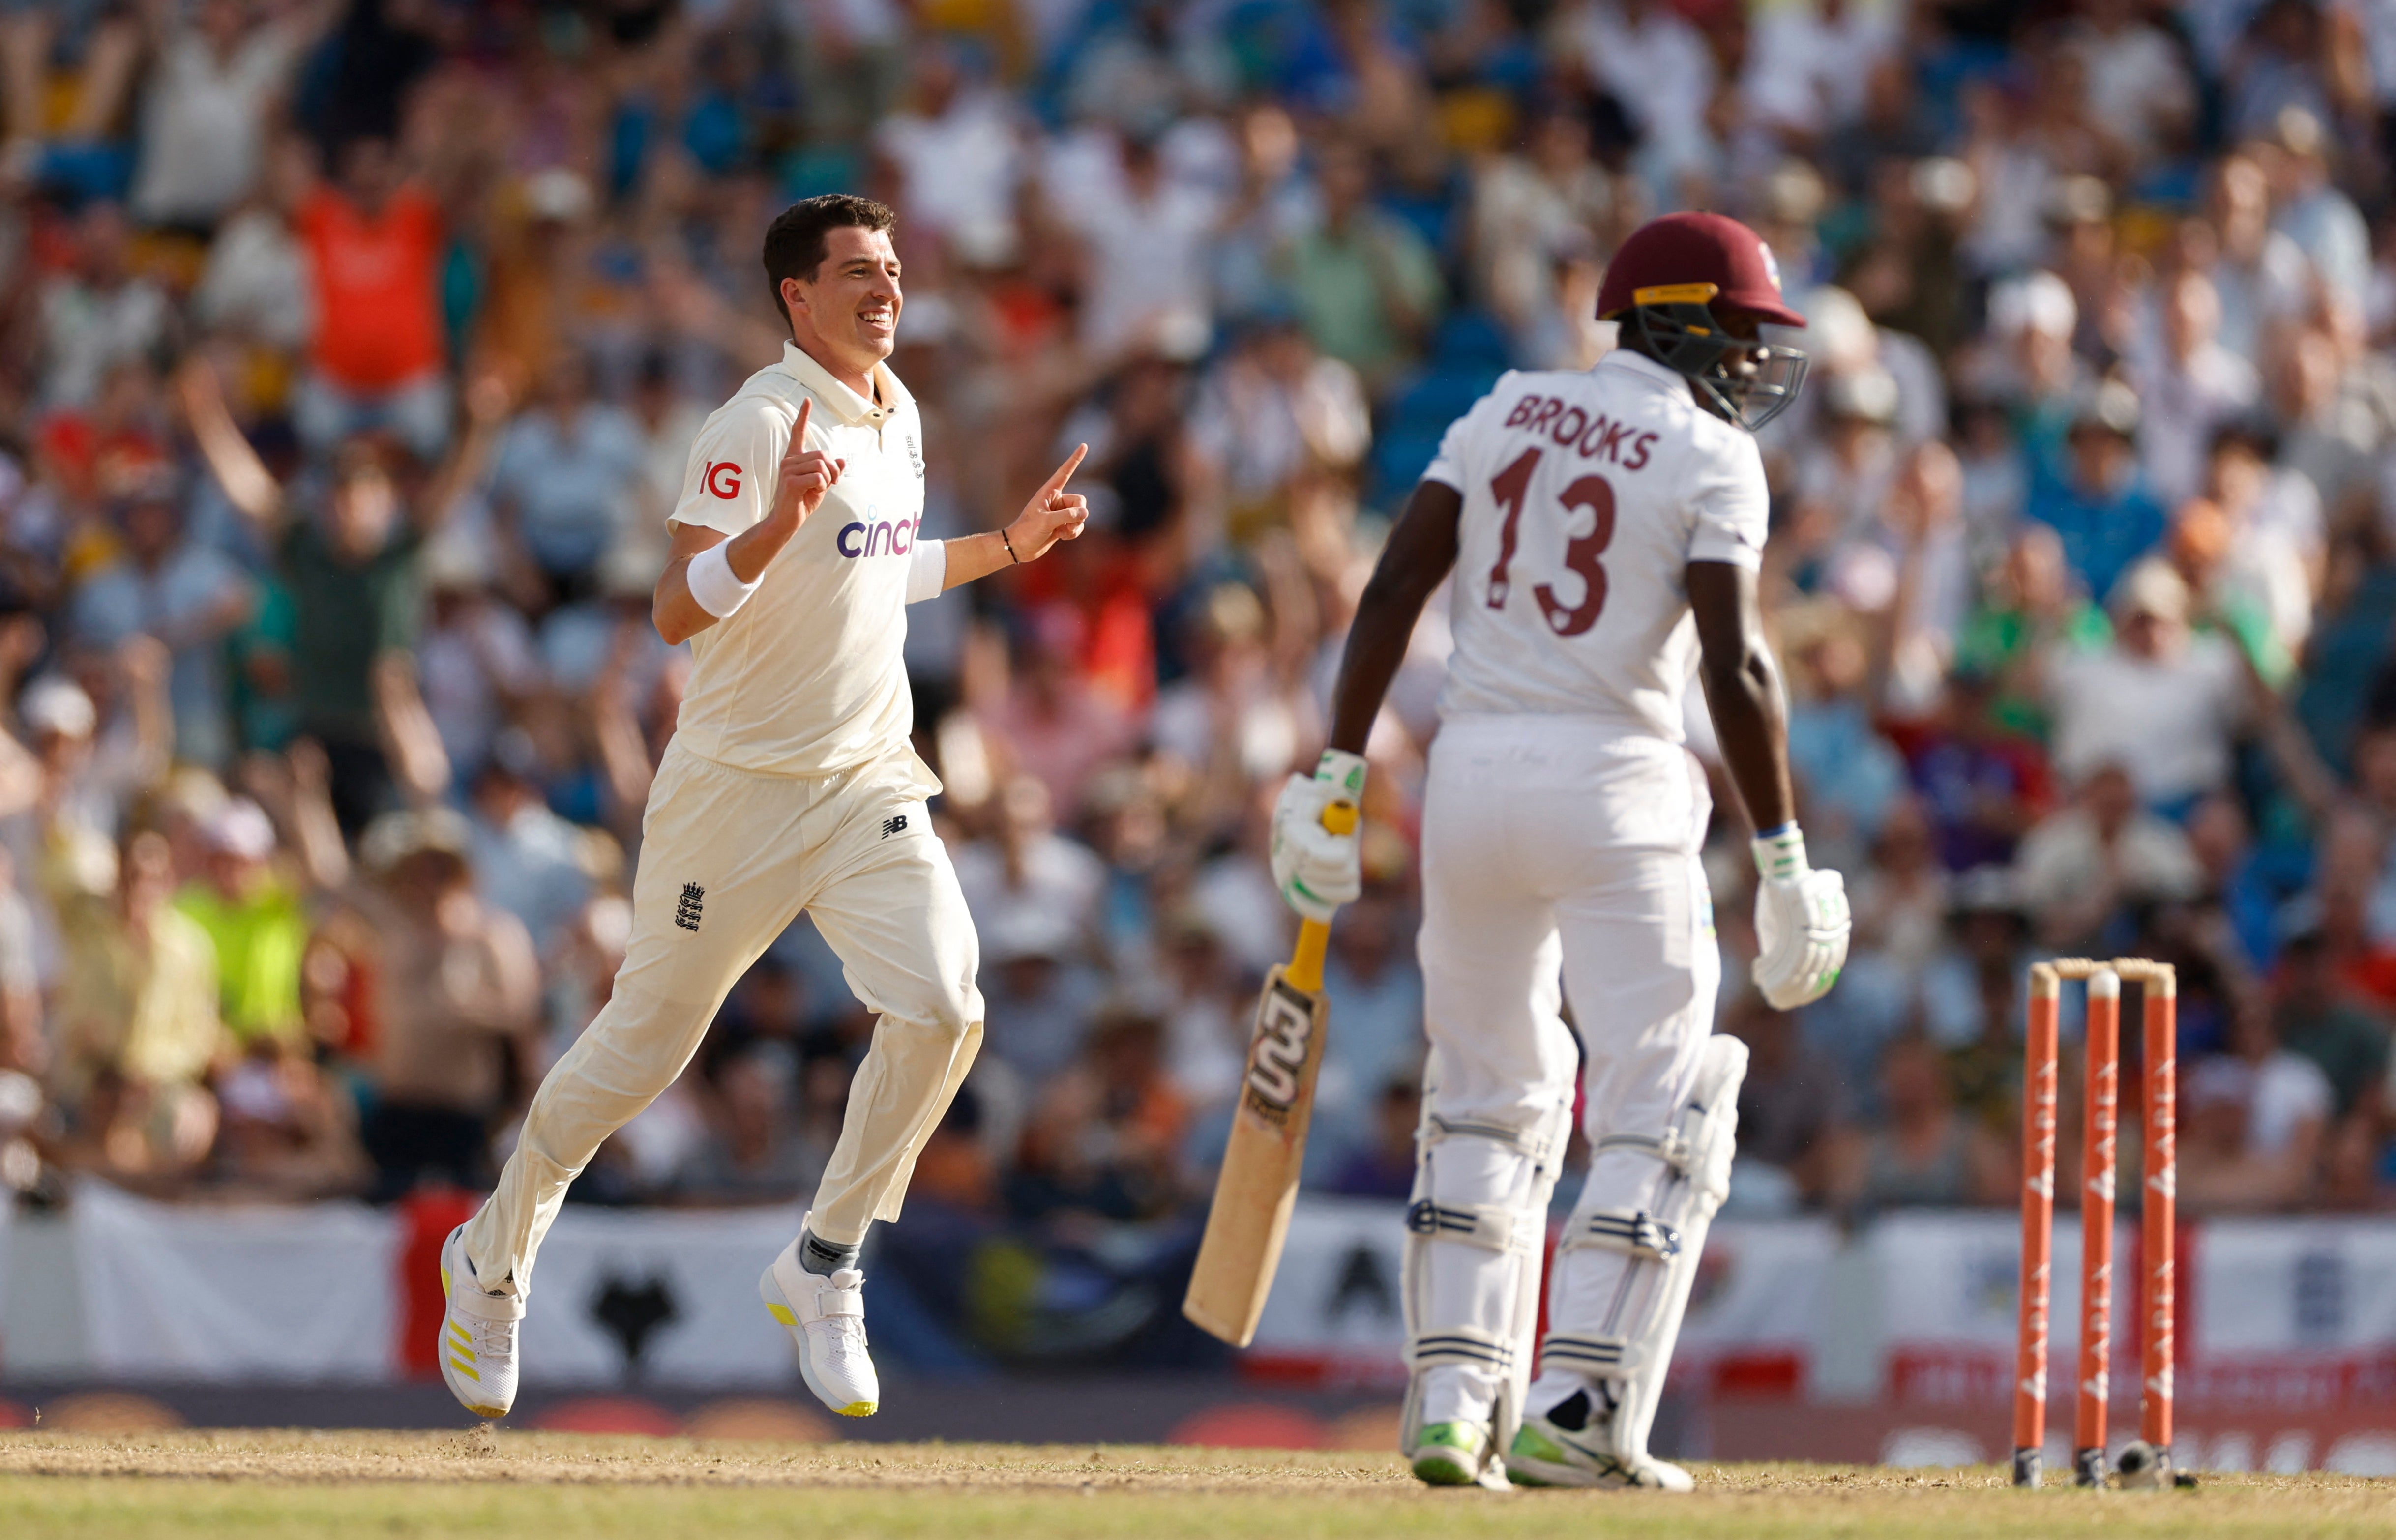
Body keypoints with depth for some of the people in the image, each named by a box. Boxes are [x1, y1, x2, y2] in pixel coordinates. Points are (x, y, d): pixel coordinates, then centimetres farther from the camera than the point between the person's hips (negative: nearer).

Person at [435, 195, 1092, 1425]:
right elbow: (678, 611, -25)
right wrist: (775, 526, -39)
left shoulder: (897, 418, 9)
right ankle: (493, 1259, 29)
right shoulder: (758, 426, -17)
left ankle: (823, 1268, 1)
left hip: (869, 781, 6)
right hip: (741, 785, -6)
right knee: (643, 1047, 6)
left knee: (940, 1009, -16)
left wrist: (1008, 548, 20)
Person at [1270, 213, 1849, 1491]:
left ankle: (1451, 1400, 11)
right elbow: (1733, 666, -13)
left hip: (1471, 770, 5)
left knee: (1489, 1095, 18)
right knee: (1660, 1111, 1)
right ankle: (1576, 1413, -9)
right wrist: (1781, 856, -9)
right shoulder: (1710, 456, -3)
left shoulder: (1509, 412, 11)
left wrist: (1336, 777, 6)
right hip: (1613, 782, -5)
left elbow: (1395, 587, 4)